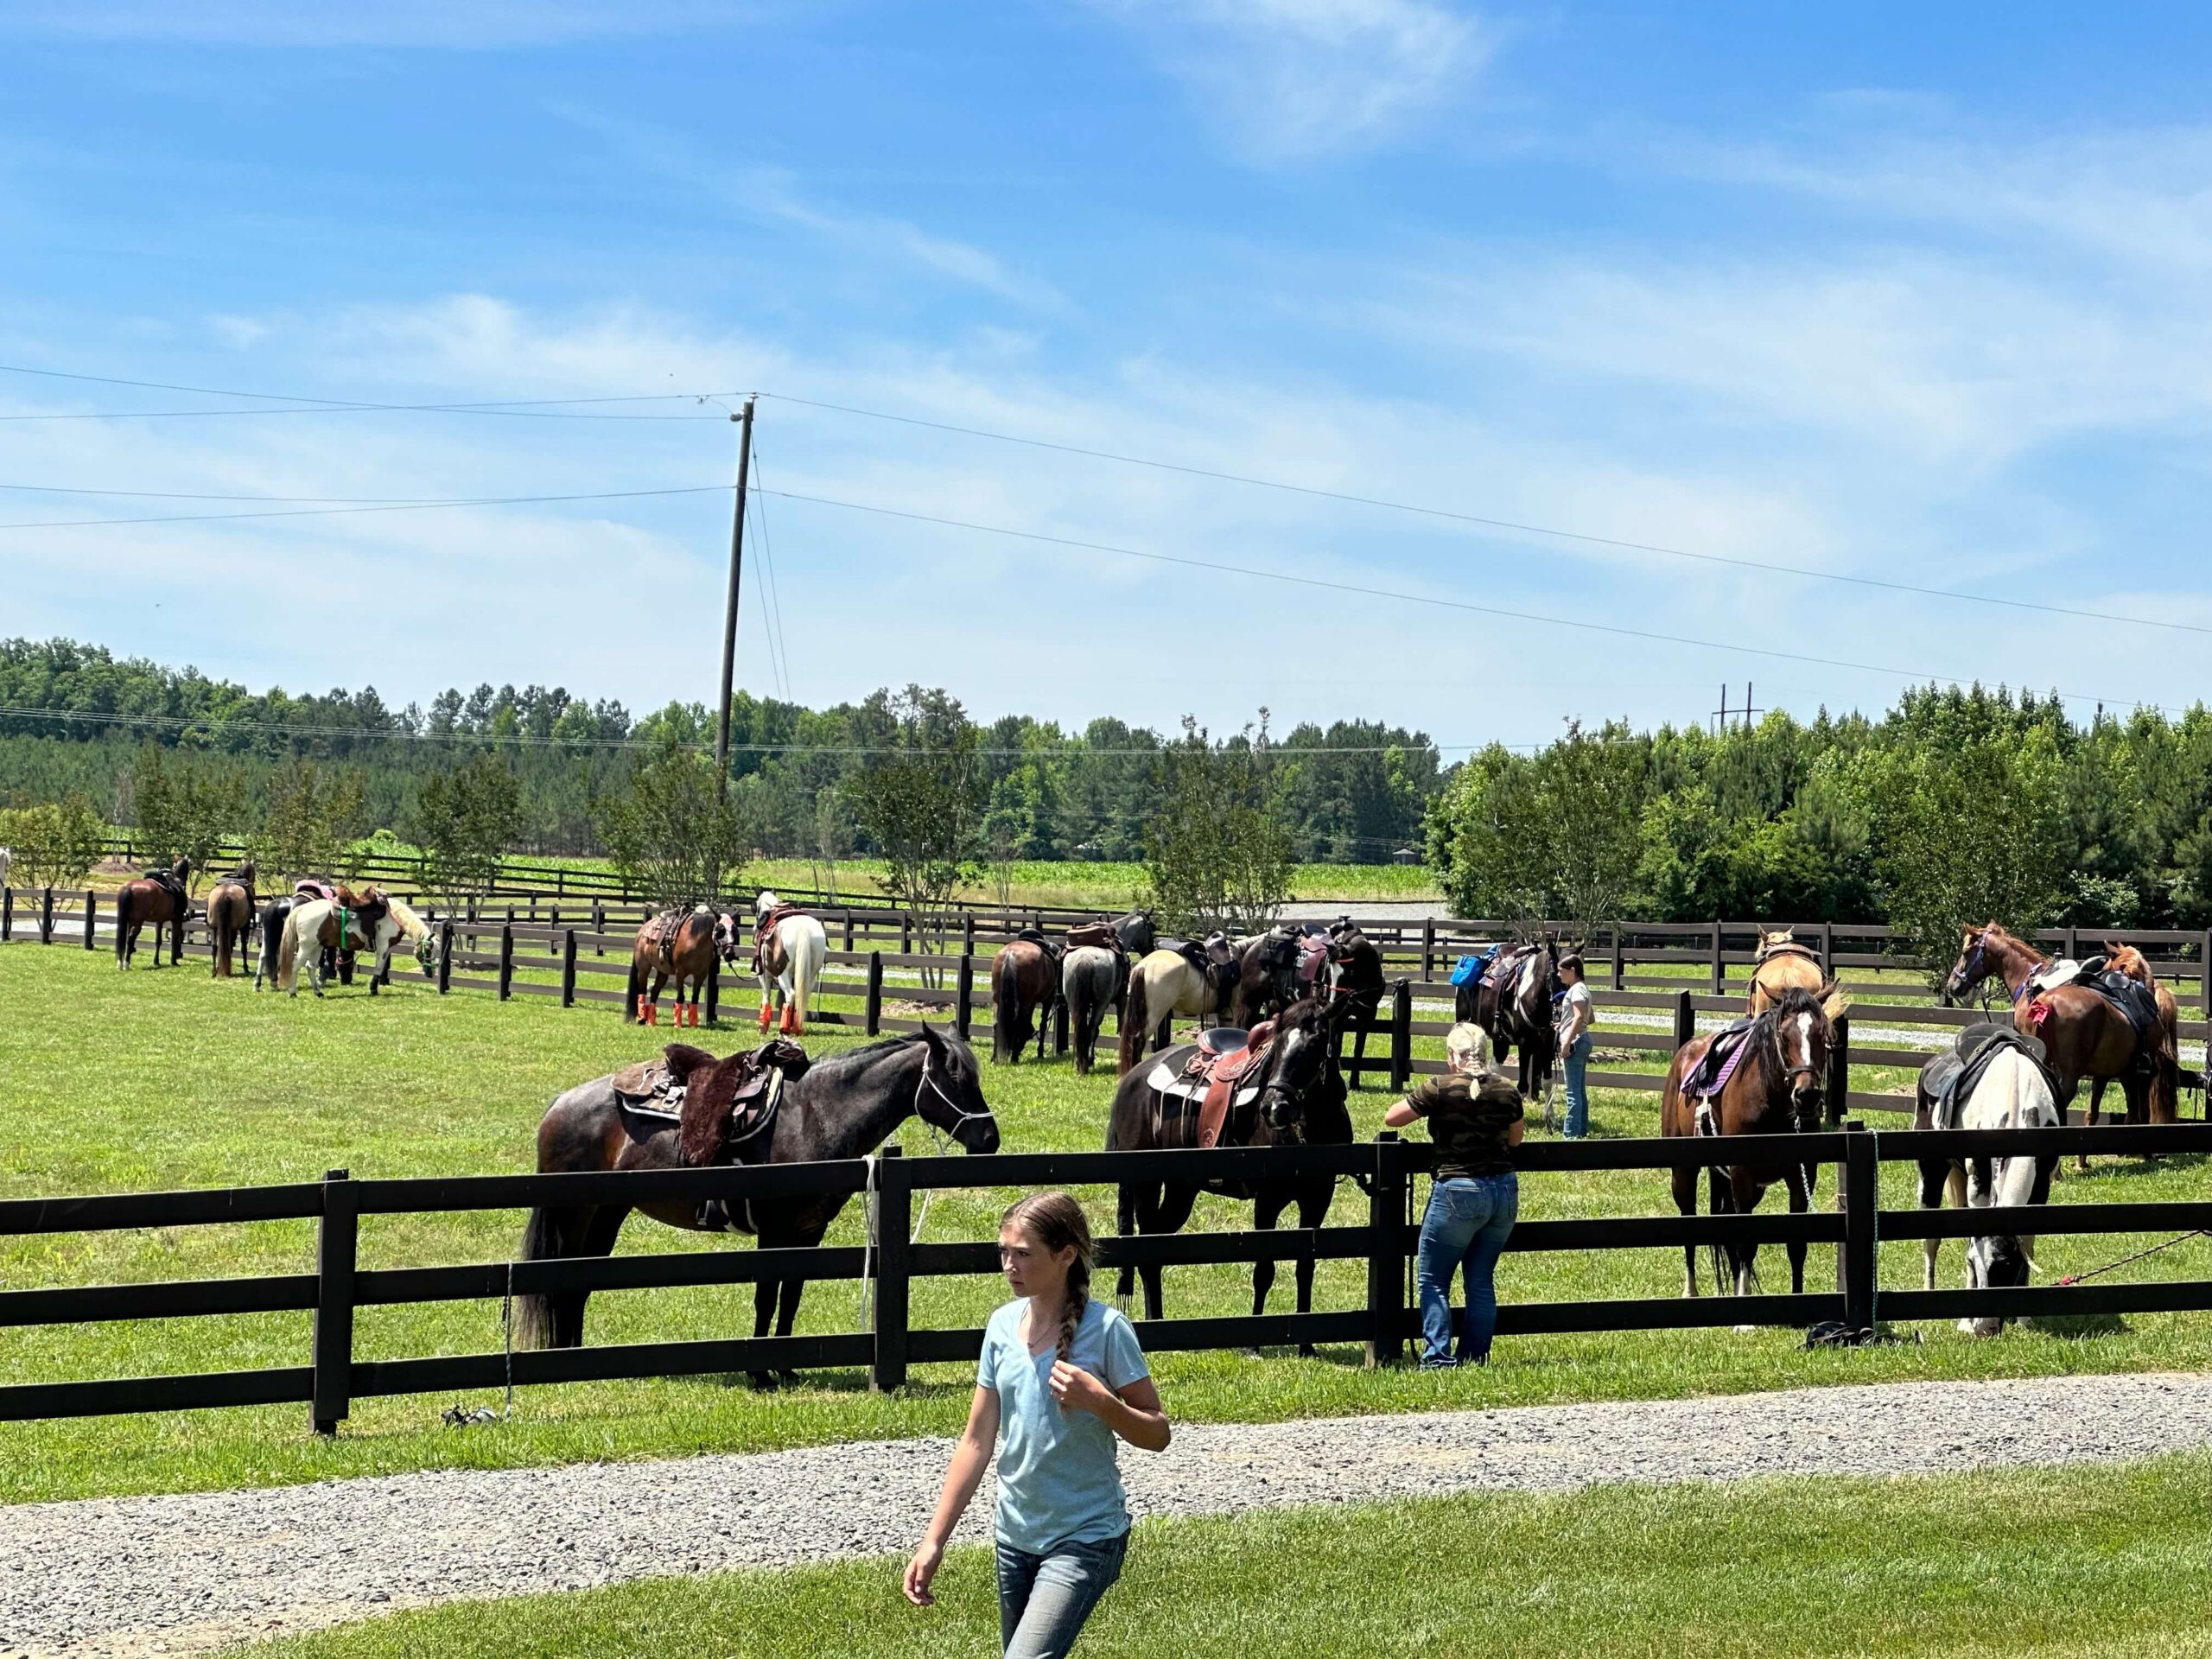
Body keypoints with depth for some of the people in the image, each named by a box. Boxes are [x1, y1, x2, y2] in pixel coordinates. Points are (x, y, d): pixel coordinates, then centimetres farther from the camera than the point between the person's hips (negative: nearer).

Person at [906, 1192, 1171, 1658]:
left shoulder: (1105, 1329, -14)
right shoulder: (1003, 1325, 2)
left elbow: (1157, 1435, -7)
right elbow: (977, 1442, 7)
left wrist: (1099, 1401, -25)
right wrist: (933, 1541, 4)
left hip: (1084, 1538, -6)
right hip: (1015, 1537, 6)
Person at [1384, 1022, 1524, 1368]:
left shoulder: (1440, 1090, -12)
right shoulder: (1507, 1091, 1)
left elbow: (1391, 1118, -4)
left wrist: (1426, 1108, 12)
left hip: (1459, 1192, -5)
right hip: (1505, 1190, 5)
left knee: (1432, 1279, 5)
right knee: (1481, 1280, 14)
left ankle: (1437, 1357, -3)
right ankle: (1475, 1356, 15)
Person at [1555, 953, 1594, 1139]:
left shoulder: (1576, 990, -14)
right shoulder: (1582, 988, 16)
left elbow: (1579, 1017, -25)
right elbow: (1591, 1018, 21)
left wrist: (1567, 1043, -26)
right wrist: (1564, 1024, 15)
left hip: (1575, 1042, -11)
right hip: (1583, 1041, 11)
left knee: (1573, 1091, -9)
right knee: (1580, 1090, 15)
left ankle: (1572, 1133, -9)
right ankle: (1582, 1129, 21)